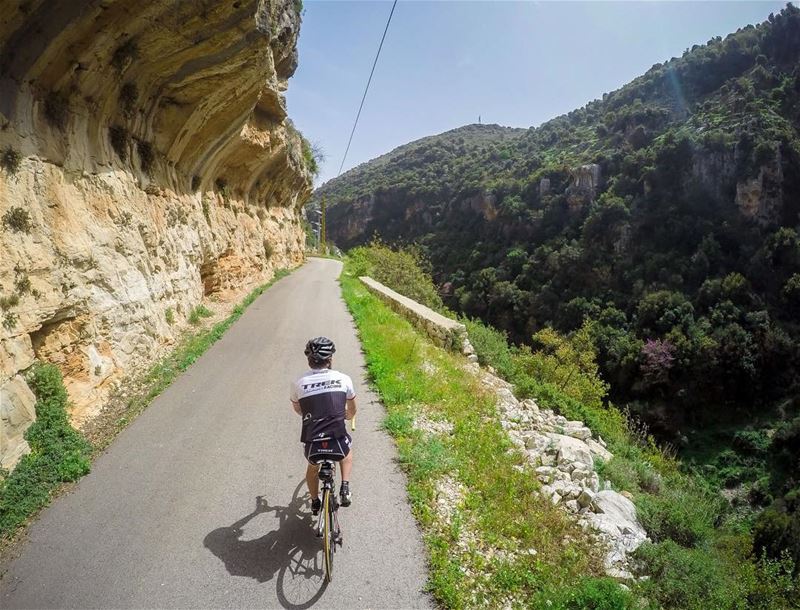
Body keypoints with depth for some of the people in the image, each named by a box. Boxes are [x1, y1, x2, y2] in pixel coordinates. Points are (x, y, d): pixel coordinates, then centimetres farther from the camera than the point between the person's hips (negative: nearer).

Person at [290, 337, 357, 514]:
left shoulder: (299, 383, 1)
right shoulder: (343, 379, 1)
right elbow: (352, 410, 19)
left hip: (313, 446, 1)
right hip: (337, 445, -1)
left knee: (312, 466, 36)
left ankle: (315, 502, 50)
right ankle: (345, 488, 23)